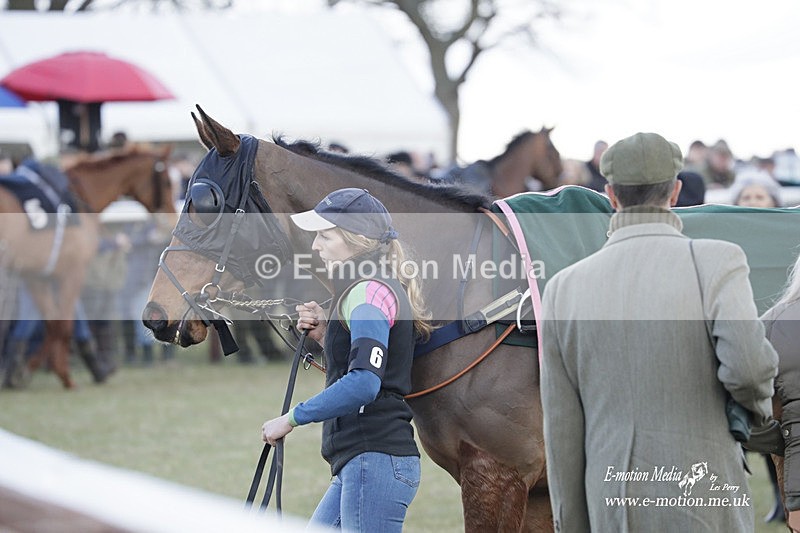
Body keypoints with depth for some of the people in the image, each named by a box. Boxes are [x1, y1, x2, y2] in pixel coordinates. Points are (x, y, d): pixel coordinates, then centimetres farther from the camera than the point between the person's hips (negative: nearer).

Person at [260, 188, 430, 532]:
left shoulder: (370, 292, -12)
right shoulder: (383, 288, 20)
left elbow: (364, 382, -26)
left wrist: (291, 419, -21)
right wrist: (325, 335, 12)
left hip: (375, 460, -11)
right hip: (364, 461, 11)